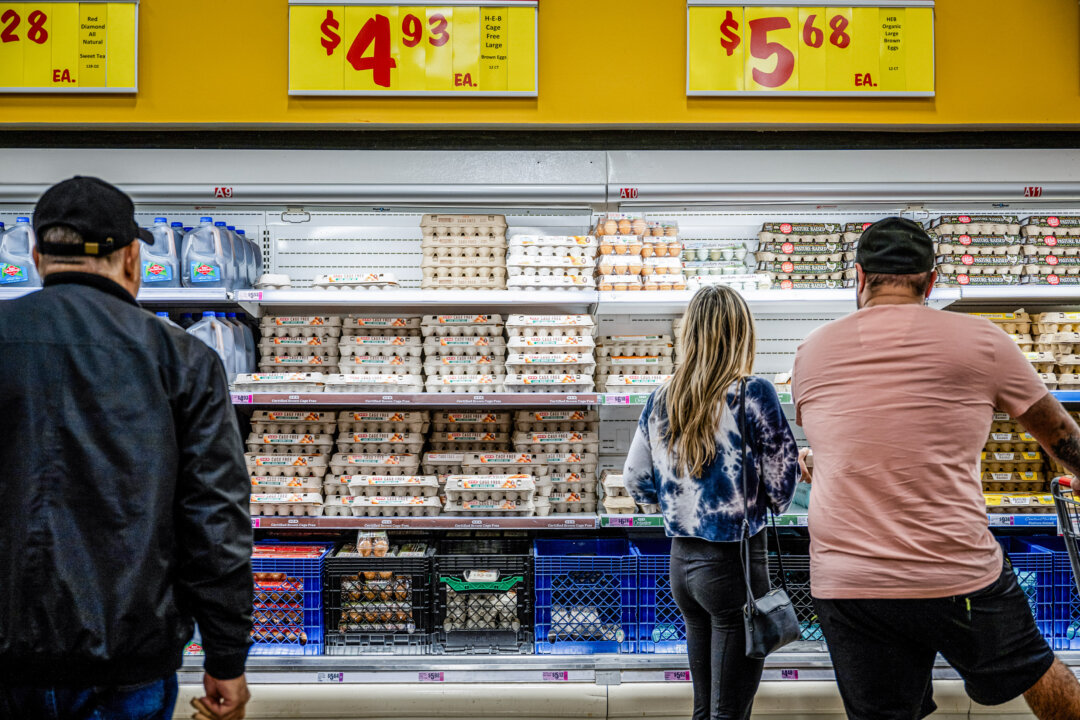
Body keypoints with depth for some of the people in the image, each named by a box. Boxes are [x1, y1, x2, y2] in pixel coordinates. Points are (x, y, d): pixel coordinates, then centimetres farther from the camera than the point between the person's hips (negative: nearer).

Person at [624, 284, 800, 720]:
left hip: (681, 558, 6)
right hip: (735, 560, -6)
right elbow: (783, 482, -10)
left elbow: (636, 481, 8)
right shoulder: (753, 394, -14)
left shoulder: (660, 399, 2)